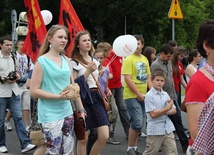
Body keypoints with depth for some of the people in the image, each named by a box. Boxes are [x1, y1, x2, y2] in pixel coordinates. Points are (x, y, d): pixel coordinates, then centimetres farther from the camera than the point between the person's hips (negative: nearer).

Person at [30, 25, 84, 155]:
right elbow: (34, 91, -12)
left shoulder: (66, 60, 9)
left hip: (67, 113, 6)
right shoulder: (42, 61, -9)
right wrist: (58, 96, -19)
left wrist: (81, 109, 15)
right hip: (50, 115, -6)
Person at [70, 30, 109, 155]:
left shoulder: (95, 61, 14)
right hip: (83, 99, -6)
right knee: (83, 138, 0)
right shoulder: (74, 62, -6)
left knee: (104, 136, -4)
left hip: (96, 98, 6)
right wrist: (88, 71, -17)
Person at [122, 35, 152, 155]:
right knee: (137, 122, -13)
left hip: (143, 96, 7)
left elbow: (148, 77, 17)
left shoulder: (145, 59, 13)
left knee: (139, 123, 11)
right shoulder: (129, 60, -9)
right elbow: (128, 79, -16)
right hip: (132, 96, -7)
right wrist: (138, 94, -17)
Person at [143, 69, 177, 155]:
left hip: (168, 129, 6)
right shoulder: (149, 96, -10)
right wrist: (167, 108, -20)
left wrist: (164, 112, -11)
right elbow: (153, 114, -17)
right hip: (155, 130, -5)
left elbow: (174, 110, 8)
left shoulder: (165, 94, 8)